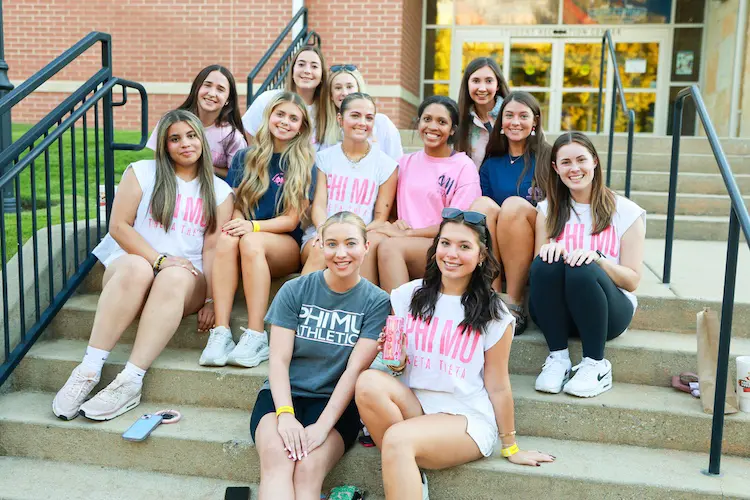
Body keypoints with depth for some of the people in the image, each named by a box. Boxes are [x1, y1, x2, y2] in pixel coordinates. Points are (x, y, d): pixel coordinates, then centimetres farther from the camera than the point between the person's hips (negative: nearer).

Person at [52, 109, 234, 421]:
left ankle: (130, 382, -41)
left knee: (175, 278, -37)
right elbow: (118, 226, 0)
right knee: (135, 268, -37)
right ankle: (89, 369, -36)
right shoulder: (142, 173, 11)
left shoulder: (219, 191, 13)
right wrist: (159, 259, -12)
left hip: (187, 278, 0)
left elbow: (213, 248, 3)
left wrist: (211, 301, -9)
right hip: (135, 260, 0)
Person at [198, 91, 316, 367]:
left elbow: (291, 220, -2)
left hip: (285, 245, -2)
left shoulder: (304, 164, 4)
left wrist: (253, 226, -18)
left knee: (250, 241, -35)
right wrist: (236, 223, -14)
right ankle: (221, 334, -37)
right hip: (248, 233, 2)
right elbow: (233, 205, 10)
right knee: (226, 239, -33)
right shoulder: (245, 158, 14)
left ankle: (256, 338, -37)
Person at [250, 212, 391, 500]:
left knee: (308, 469, -31)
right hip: (284, 395, 1)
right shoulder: (295, 290, 2)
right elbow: (279, 359, -3)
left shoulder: (376, 302, -1)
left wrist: (323, 425, -19)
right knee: (277, 457, -32)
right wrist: (285, 414, -19)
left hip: (336, 403, -1)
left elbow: (355, 369, -8)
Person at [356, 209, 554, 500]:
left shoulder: (492, 315, -4)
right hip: (413, 405, 5)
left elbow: (498, 387, 1)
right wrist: (396, 361, -10)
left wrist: (511, 448, 6)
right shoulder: (408, 296, 4)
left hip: (467, 418, -5)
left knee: (398, 439, -34)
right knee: (369, 382, -27)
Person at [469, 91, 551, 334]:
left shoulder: (548, 159, 4)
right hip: (493, 257, 2)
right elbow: (485, 214, 12)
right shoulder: (490, 165, 14)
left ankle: (515, 305, -27)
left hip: (536, 252, -2)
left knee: (514, 204, -27)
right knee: (482, 204, -23)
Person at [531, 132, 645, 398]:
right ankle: (558, 357, -20)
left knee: (582, 270, -34)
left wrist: (597, 258, -22)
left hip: (609, 310, -2)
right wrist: (548, 250, -18)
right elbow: (538, 271, 5)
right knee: (546, 263, -29)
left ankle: (596, 365, -19)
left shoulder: (626, 212, 3)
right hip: (555, 312, 2)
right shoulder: (549, 210, 11)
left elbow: (632, 280, -3)